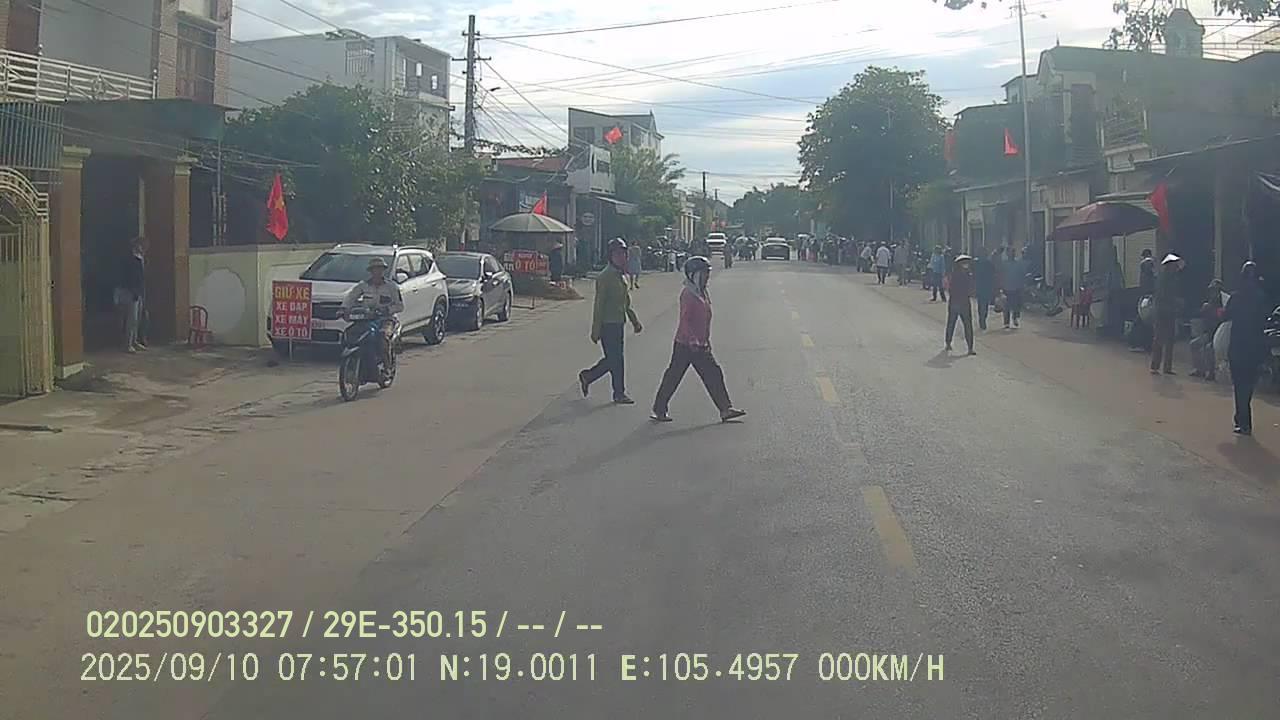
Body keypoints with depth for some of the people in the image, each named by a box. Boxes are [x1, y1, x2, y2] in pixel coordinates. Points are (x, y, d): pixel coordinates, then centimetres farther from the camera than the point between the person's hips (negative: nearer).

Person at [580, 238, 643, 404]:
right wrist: (596, 330, -17)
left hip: (618, 323, 9)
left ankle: (587, 376, 29)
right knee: (616, 359, -2)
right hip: (607, 324, -9)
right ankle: (619, 394, 8)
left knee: (612, 359, 14)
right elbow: (598, 305, -16)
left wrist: (634, 321, 18)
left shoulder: (622, 276, 13)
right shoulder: (604, 277, -14)